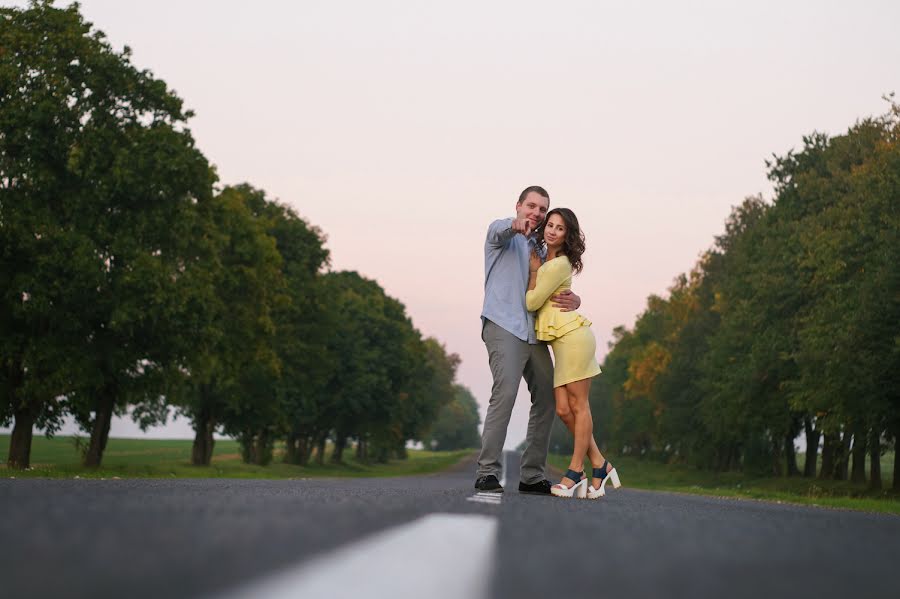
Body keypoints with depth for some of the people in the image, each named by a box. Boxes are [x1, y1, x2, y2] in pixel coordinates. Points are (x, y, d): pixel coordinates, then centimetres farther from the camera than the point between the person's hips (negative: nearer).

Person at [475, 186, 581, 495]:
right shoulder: (502, 230, 7)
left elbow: (560, 290, 18)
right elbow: (501, 233, -20)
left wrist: (574, 300, -8)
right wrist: (516, 226, -46)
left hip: (534, 333, 7)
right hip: (503, 326, -7)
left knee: (547, 398, 4)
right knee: (505, 392, -22)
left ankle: (532, 475, 10)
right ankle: (487, 472, -21)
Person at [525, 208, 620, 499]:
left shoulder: (559, 264, -10)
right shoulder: (547, 261, 18)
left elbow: (531, 302, -6)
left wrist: (534, 269, 5)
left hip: (573, 335, -9)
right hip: (560, 340, 9)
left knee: (578, 404, -4)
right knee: (563, 408, 3)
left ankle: (576, 472, -1)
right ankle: (600, 466, 10)